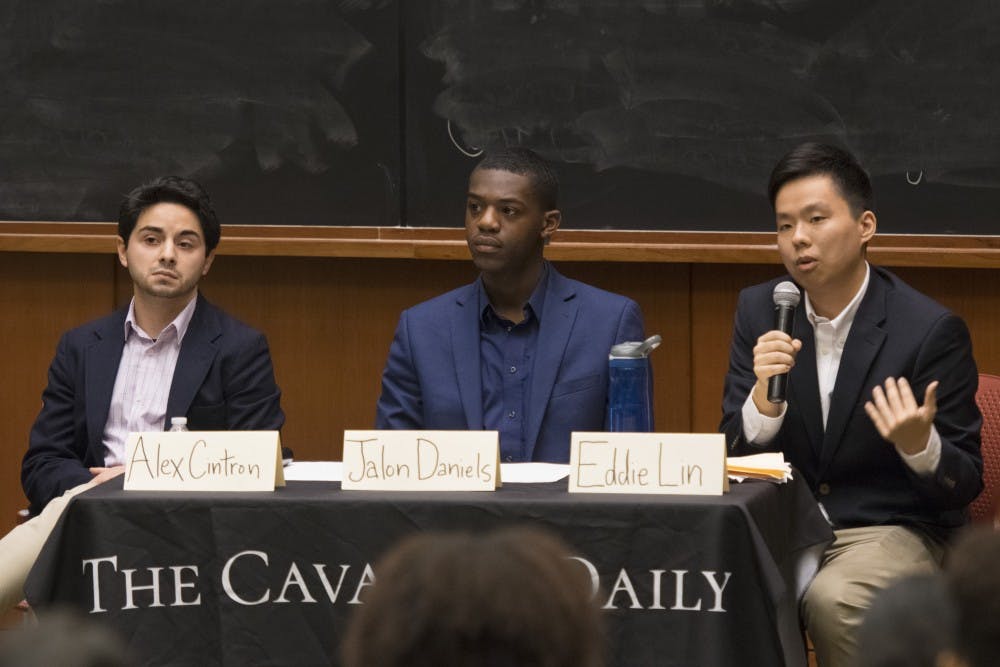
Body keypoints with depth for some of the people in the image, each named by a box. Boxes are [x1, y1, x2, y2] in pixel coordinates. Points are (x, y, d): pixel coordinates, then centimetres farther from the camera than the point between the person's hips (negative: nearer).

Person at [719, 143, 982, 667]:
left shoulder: (931, 330, -11)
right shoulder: (759, 310, 3)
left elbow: (965, 482, -6)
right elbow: (733, 456, 1)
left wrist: (919, 444, -29)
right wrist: (766, 394, -21)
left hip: (891, 530, -3)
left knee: (831, 599, -34)